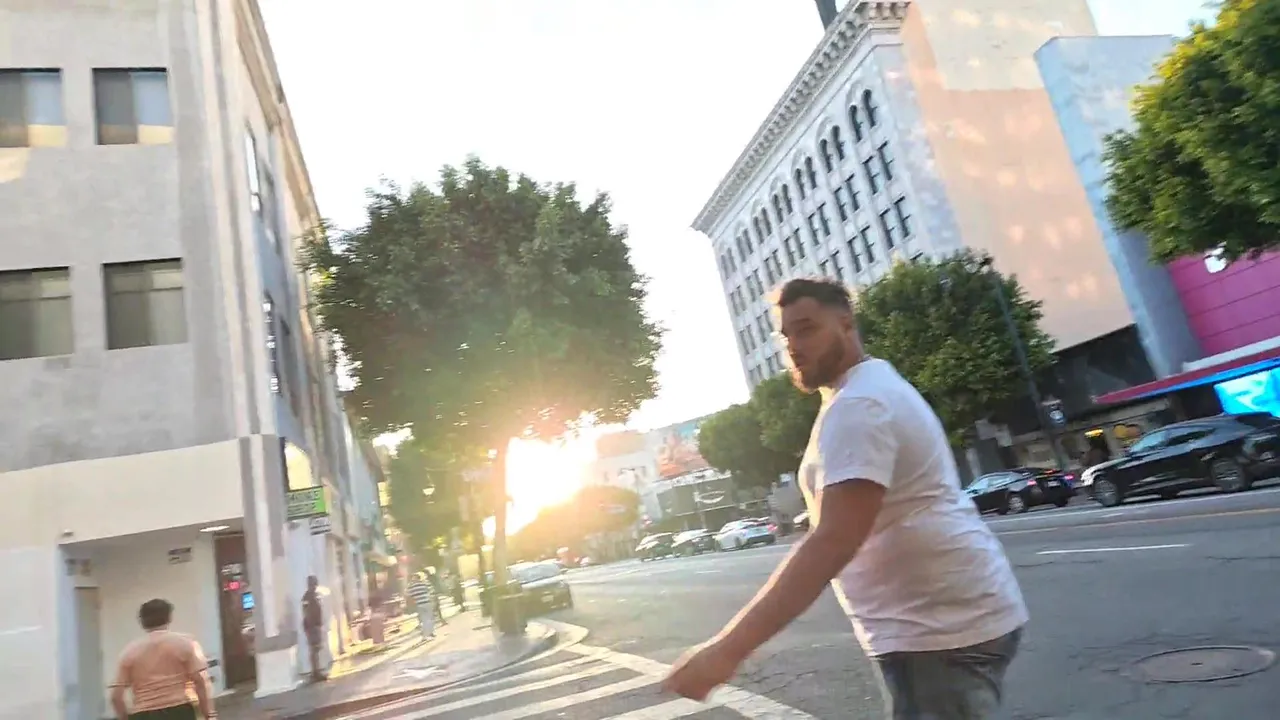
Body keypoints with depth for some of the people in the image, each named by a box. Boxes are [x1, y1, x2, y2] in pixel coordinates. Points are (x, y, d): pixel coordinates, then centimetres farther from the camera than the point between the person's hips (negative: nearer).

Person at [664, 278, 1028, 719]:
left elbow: (833, 542, -31)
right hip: (956, 617, 11)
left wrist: (727, 649, -34)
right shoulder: (877, 386, 15)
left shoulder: (856, 405, -20)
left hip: (940, 629, -11)